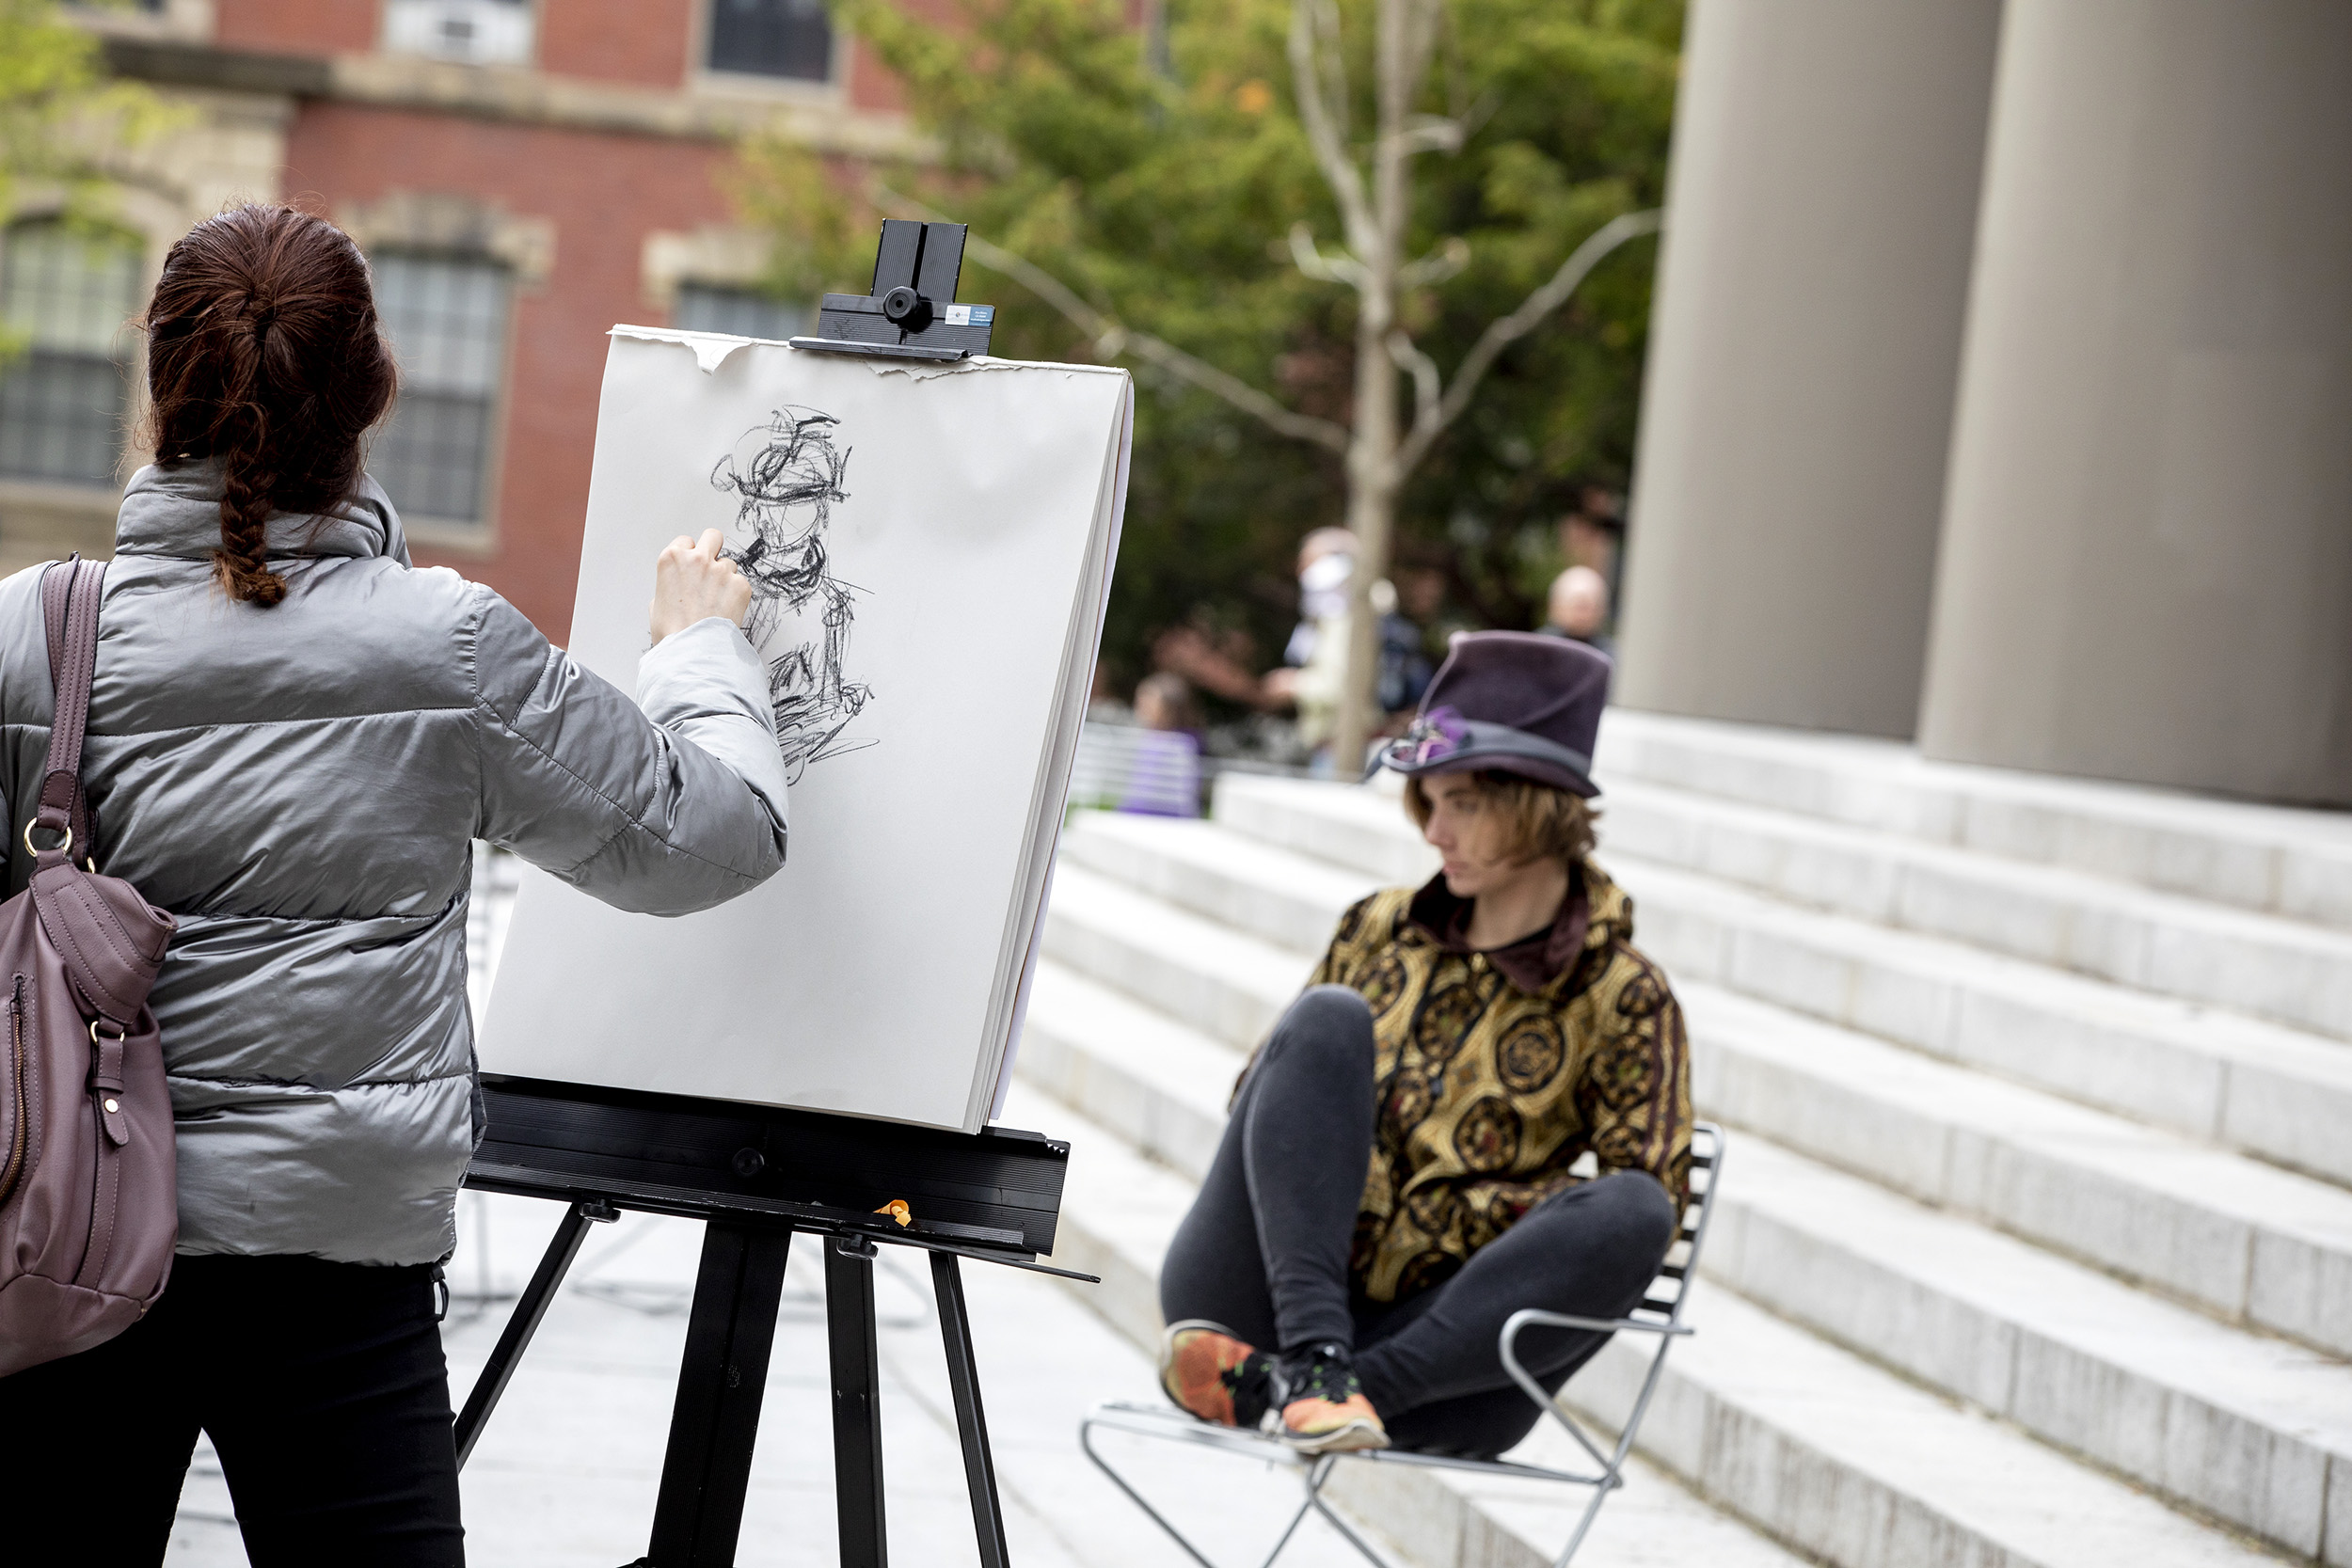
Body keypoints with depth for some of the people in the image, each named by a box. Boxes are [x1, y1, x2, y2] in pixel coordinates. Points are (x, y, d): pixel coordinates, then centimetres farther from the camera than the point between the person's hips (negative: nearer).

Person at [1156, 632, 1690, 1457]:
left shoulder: (1624, 997, 5)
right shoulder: (1378, 930, 14)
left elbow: (1648, 1198, 0)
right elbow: (1258, 1094, 18)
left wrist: (1449, 1220, -8)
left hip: (1432, 1352, -2)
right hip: (1257, 1300, 2)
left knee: (1632, 1213, -27)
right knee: (1328, 1018, -16)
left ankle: (1271, 1385, -36)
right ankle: (1312, 1358, -34)